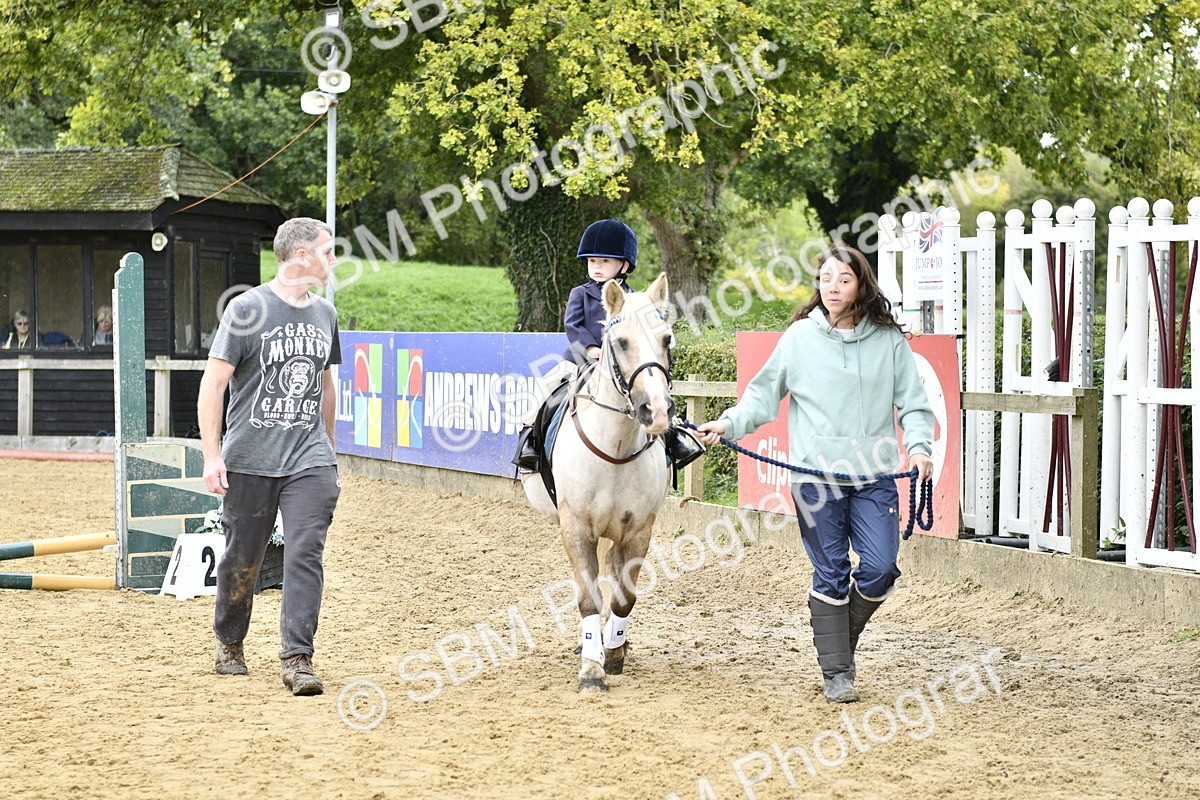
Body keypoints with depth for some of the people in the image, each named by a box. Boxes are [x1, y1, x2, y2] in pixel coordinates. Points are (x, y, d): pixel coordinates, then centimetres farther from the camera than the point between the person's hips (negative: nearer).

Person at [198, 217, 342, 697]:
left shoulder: (325, 314, 11)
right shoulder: (247, 309, -7)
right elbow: (213, 383, -8)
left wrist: (327, 451, 25)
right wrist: (212, 455, -14)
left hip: (309, 460, 3)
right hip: (250, 459, -3)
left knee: (305, 554, -10)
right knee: (242, 560, 7)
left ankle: (297, 658, -10)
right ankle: (229, 643, 29)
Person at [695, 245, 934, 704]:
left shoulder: (889, 339, 4)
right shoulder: (800, 336, 2)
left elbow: (912, 402, 6)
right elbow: (764, 395, 6)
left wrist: (919, 446, -10)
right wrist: (729, 424, -9)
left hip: (874, 476, 1)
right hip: (816, 473, -1)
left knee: (880, 570, -7)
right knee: (831, 575, 2)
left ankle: (843, 634, 22)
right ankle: (837, 674, 12)